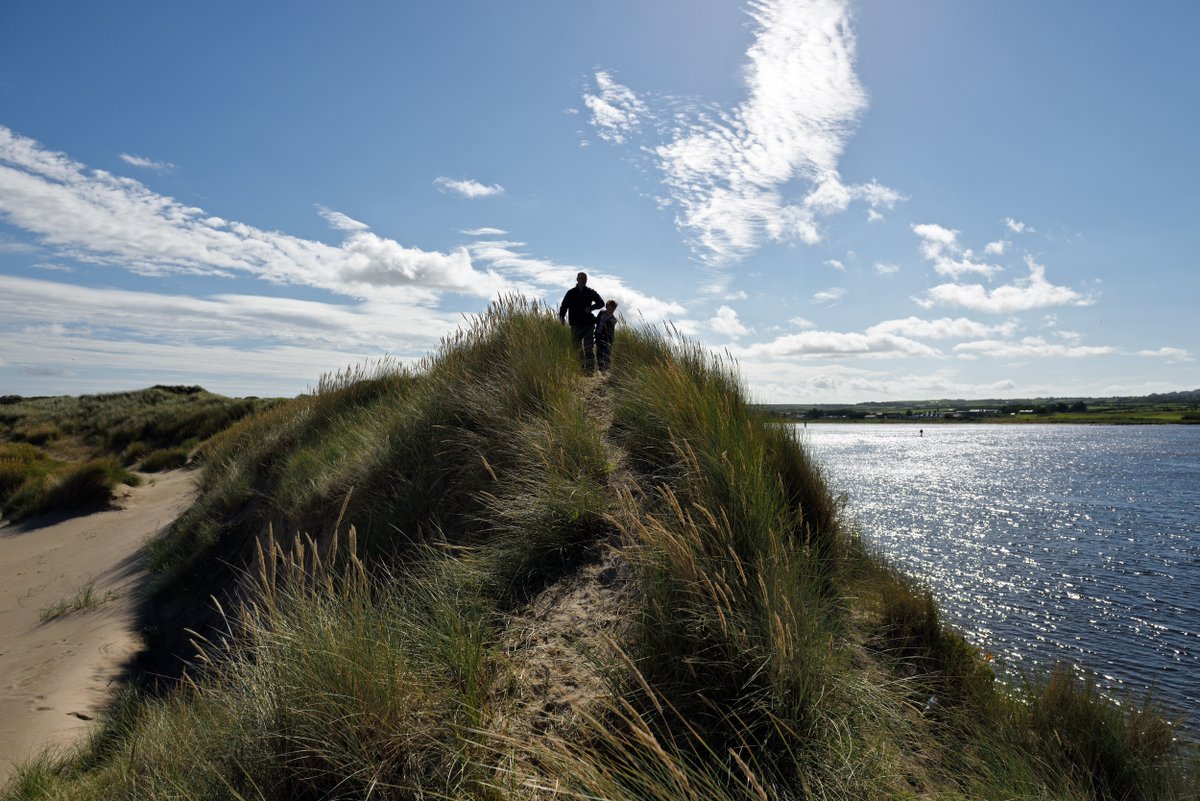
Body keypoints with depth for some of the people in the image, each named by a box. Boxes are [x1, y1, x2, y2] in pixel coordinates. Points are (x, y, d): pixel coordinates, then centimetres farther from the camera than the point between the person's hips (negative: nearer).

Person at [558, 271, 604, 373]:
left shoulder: (591, 292, 7)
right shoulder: (571, 293, 8)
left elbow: (601, 303, 6)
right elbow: (564, 306, 5)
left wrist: (591, 307, -12)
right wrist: (561, 316, -14)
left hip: (588, 323, -1)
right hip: (576, 324, 1)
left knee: (589, 346, -8)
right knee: (576, 346, 2)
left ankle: (590, 367, -10)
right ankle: (581, 367, 9)